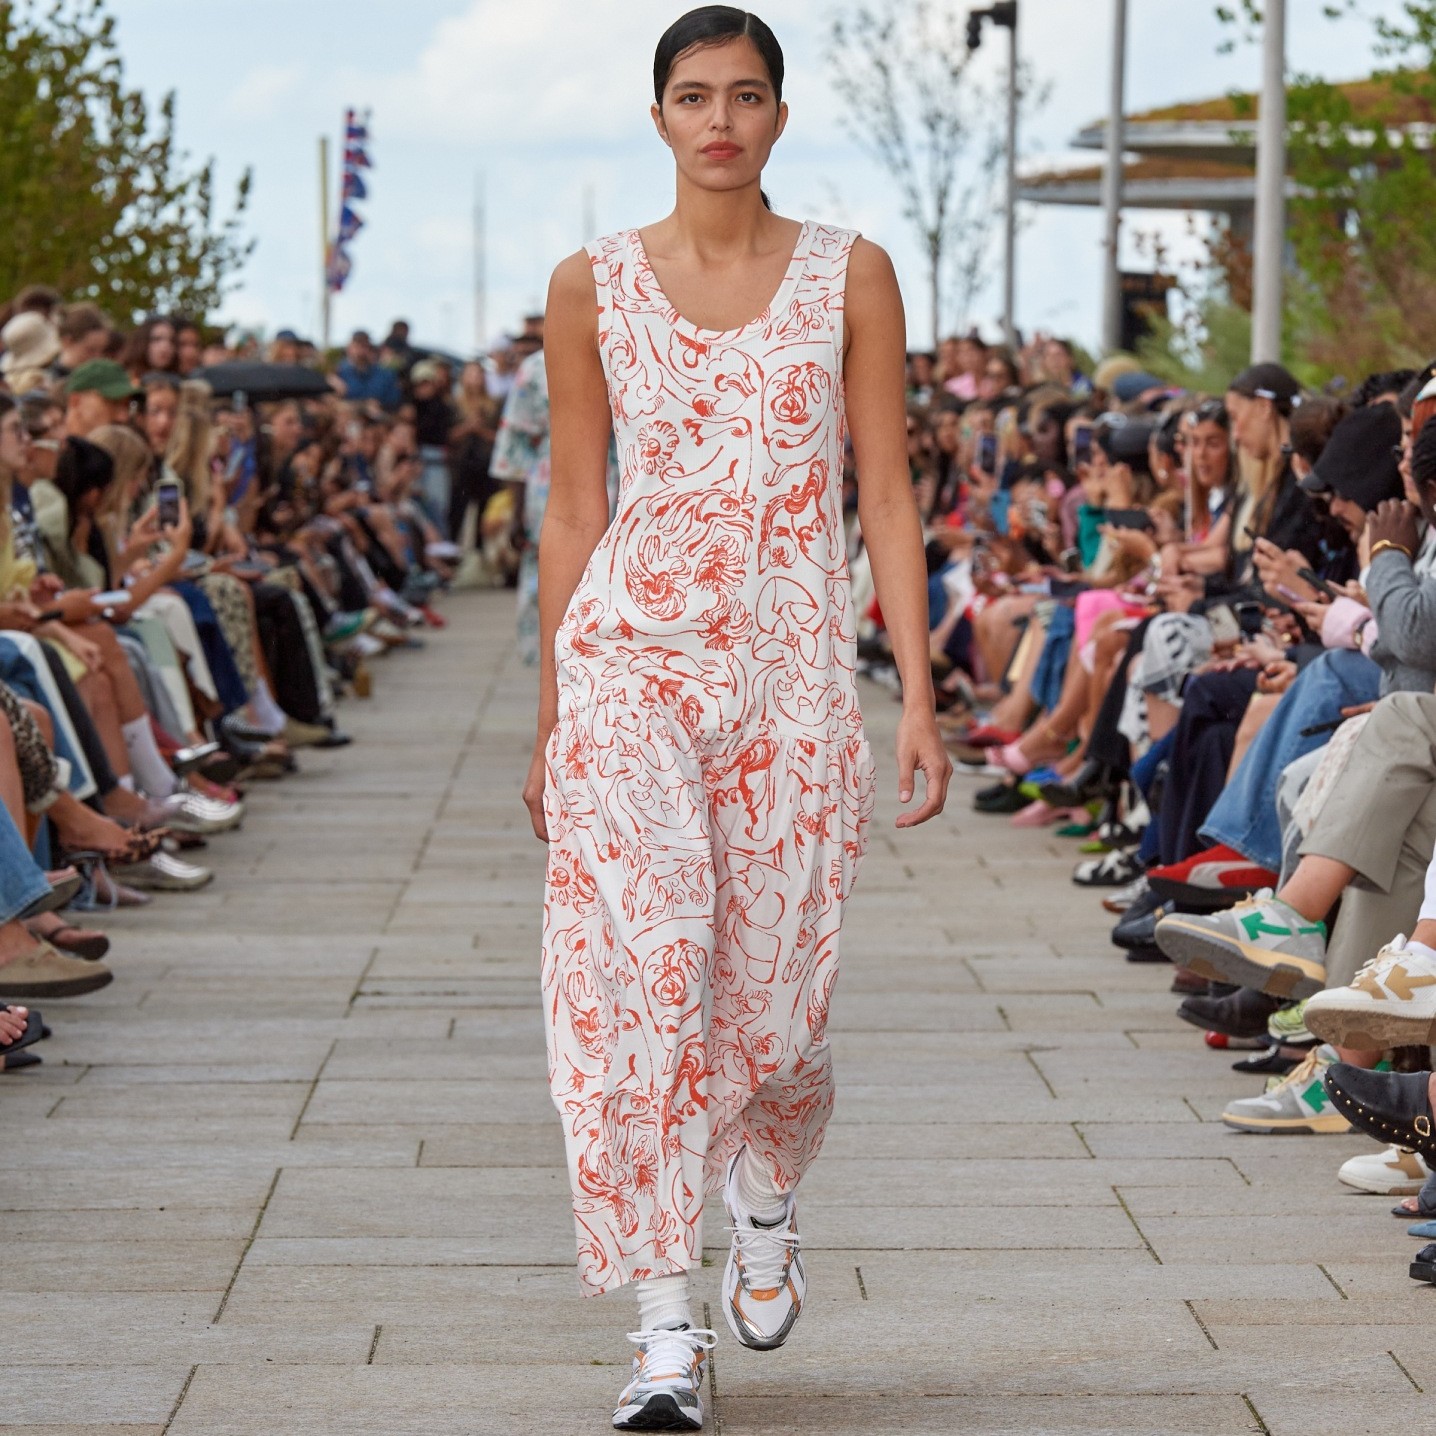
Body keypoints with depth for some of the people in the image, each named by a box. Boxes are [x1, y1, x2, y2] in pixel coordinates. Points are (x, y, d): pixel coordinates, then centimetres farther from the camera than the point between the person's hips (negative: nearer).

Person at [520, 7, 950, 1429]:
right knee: (636, 976, -11)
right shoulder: (593, 285, 5)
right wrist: (549, 715, 8)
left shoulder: (849, 276, 4)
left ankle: (766, 1197, 38)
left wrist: (918, 692, -3)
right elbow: (572, 508, 9)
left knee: (772, 989, 4)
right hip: (629, 658, 0)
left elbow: (885, 495, 4)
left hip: (795, 667, 0)